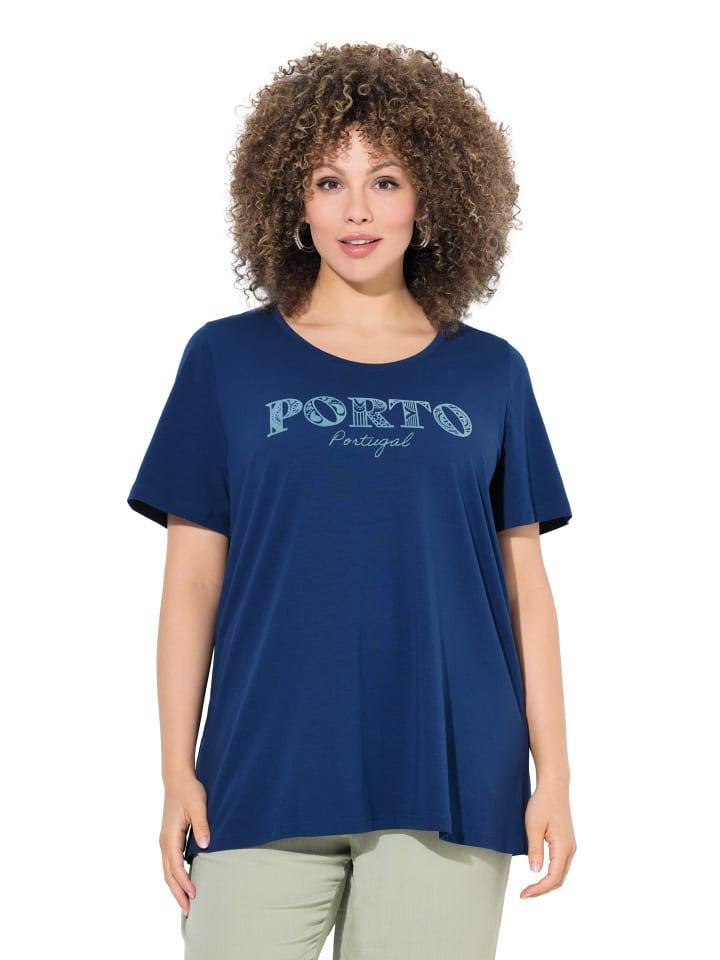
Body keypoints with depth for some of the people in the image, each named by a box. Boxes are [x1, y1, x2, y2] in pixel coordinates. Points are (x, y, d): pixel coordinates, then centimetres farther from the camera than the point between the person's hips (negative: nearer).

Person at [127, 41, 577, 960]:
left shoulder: (489, 373, 8)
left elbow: (525, 584, 8)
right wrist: (178, 771, 0)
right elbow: (192, 582, 4)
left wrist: (553, 774, 3)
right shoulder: (227, 359, 5)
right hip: (264, 780, -1)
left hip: (447, 784, 1)